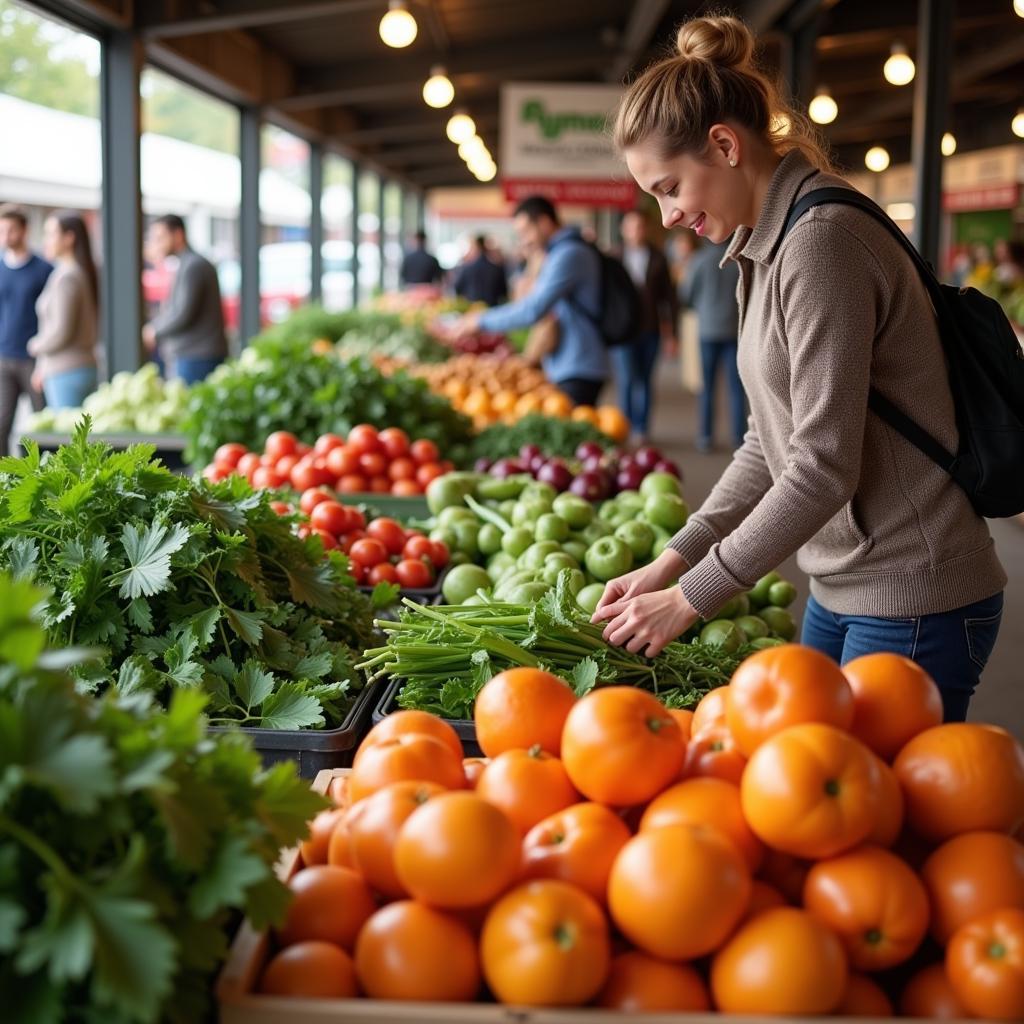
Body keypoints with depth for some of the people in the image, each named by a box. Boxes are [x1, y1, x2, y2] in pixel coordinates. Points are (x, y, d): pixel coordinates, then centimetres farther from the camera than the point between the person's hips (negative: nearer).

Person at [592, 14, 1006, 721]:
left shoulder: (822, 244, -19)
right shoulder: (769, 247, 12)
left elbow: (823, 469, -22)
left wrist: (693, 597, -15)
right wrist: (675, 559, 7)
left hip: (913, 607, -10)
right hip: (844, 587, 10)